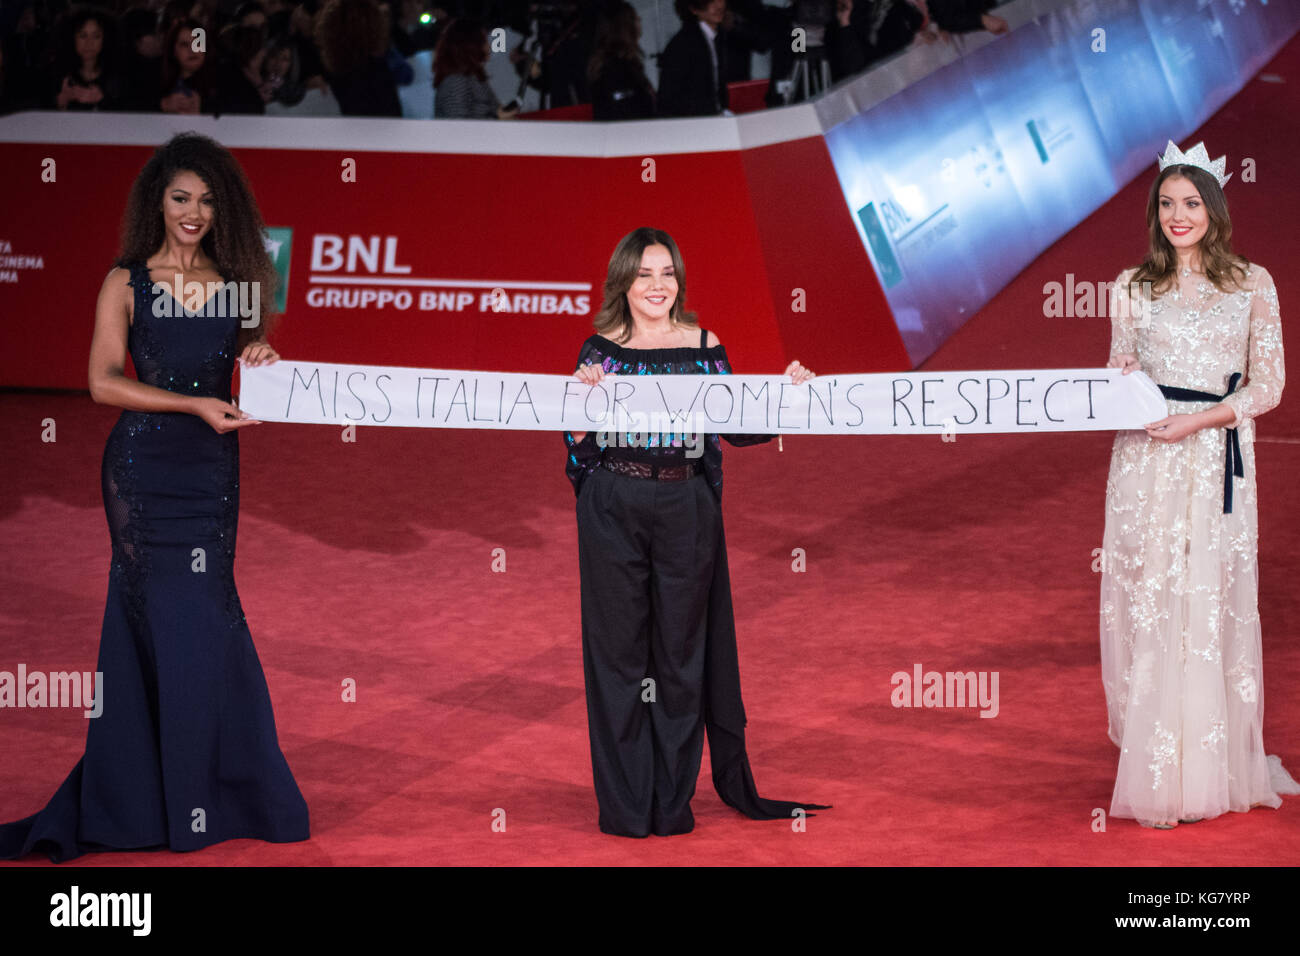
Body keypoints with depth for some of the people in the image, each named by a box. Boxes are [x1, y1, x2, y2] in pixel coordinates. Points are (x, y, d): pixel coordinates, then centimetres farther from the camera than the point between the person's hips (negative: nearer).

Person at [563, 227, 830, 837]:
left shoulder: (705, 349, 5)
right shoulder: (599, 351, 3)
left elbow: (736, 426, 7)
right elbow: (579, 444, 2)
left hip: (686, 509, 1)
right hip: (613, 509, -1)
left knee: (680, 650, 6)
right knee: (618, 650, 3)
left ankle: (673, 803, 16)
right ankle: (624, 805, 12)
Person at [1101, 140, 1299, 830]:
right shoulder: (1133, 287, 9)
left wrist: (1201, 418, -12)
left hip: (1217, 462, -1)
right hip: (1146, 463, 1)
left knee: (1216, 607, 0)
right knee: (1150, 606, -1)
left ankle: (1217, 767, 11)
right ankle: (1157, 776, 6)